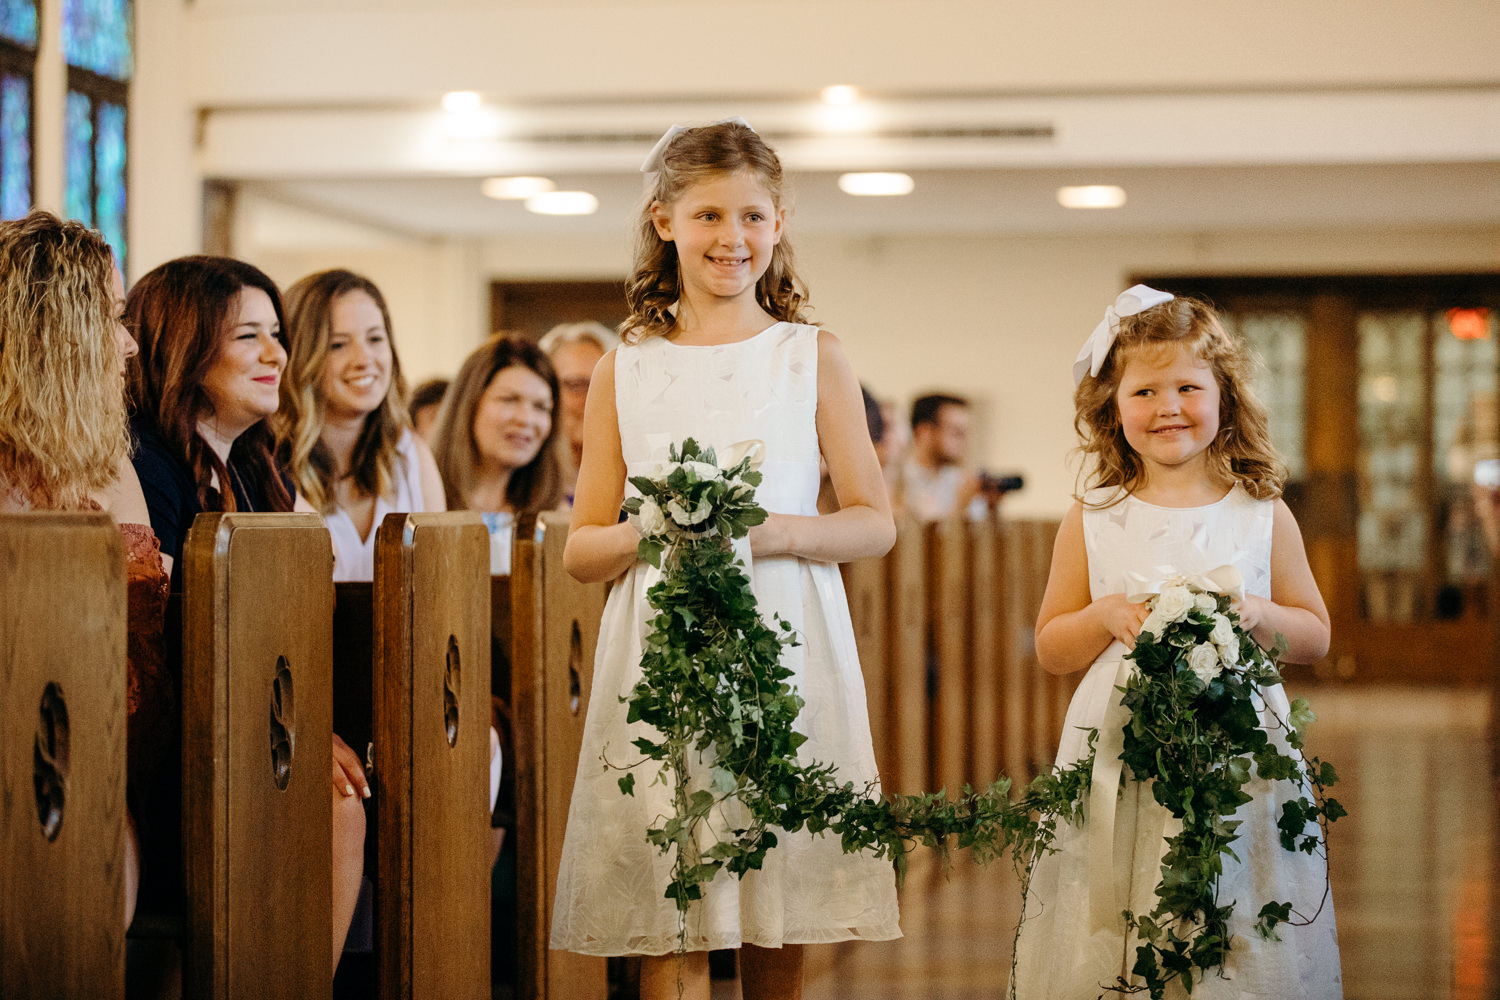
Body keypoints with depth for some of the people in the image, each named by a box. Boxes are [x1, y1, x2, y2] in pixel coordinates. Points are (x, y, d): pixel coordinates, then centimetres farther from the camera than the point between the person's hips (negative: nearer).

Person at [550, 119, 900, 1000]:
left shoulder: (813, 356, 8)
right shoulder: (625, 370, 9)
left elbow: (875, 523, 7)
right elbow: (581, 549, 11)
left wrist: (778, 532, -12)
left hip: (787, 648, 0)